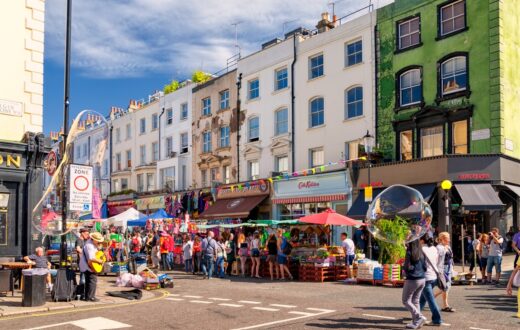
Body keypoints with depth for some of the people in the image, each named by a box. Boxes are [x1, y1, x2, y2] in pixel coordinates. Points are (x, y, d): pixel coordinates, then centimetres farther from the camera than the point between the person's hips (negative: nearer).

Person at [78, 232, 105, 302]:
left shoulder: (92, 242, 7)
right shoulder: (89, 246, -25)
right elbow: (91, 258, -35)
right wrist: (99, 261, -23)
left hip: (86, 266, 11)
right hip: (89, 266, -11)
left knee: (88, 281, 17)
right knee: (93, 280, -8)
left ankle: (87, 296, 25)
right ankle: (90, 297, -4)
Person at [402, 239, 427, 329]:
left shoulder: (409, 252, -13)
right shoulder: (421, 253, 6)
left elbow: (407, 267, -16)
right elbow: (425, 267, 9)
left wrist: (403, 267, 5)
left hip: (412, 280, -7)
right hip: (422, 279, 7)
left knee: (406, 301, 5)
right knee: (416, 301, 13)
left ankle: (419, 317, -6)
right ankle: (416, 322, 10)